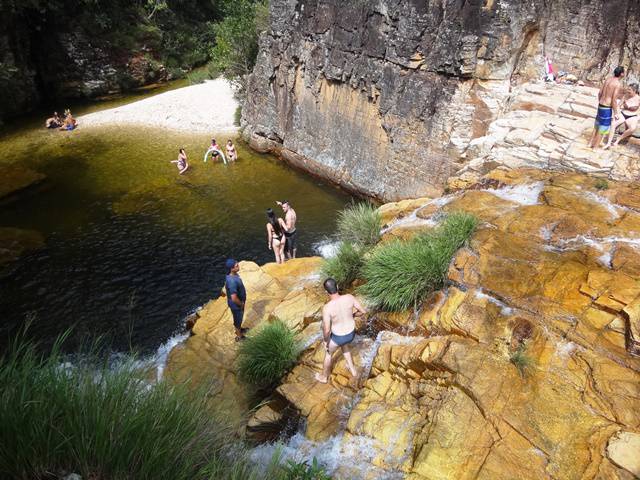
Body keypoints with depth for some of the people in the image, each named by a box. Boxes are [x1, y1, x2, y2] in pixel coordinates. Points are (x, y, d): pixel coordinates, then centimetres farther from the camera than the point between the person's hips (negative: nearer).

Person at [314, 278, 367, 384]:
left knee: (328, 353, 29)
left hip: (338, 337, -4)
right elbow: (363, 311, -12)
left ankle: (324, 377, 54)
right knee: (344, 345, 40)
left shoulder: (327, 308, -34)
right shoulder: (349, 297, -24)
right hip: (351, 334, 4)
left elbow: (326, 330, -29)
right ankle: (352, 370, 54)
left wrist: (325, 341, -7)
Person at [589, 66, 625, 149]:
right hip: (607, 108, -8)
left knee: (597, 125, 19)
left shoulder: (608, 80, 6)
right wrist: (615, 113, -13)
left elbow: (600, 93, 12)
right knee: (603, 127, 2)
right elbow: (614, 100, -20)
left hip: (601, 106, 8)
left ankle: (591, 143, 27)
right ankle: (595, 147, 8)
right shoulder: (618, 84, -17)